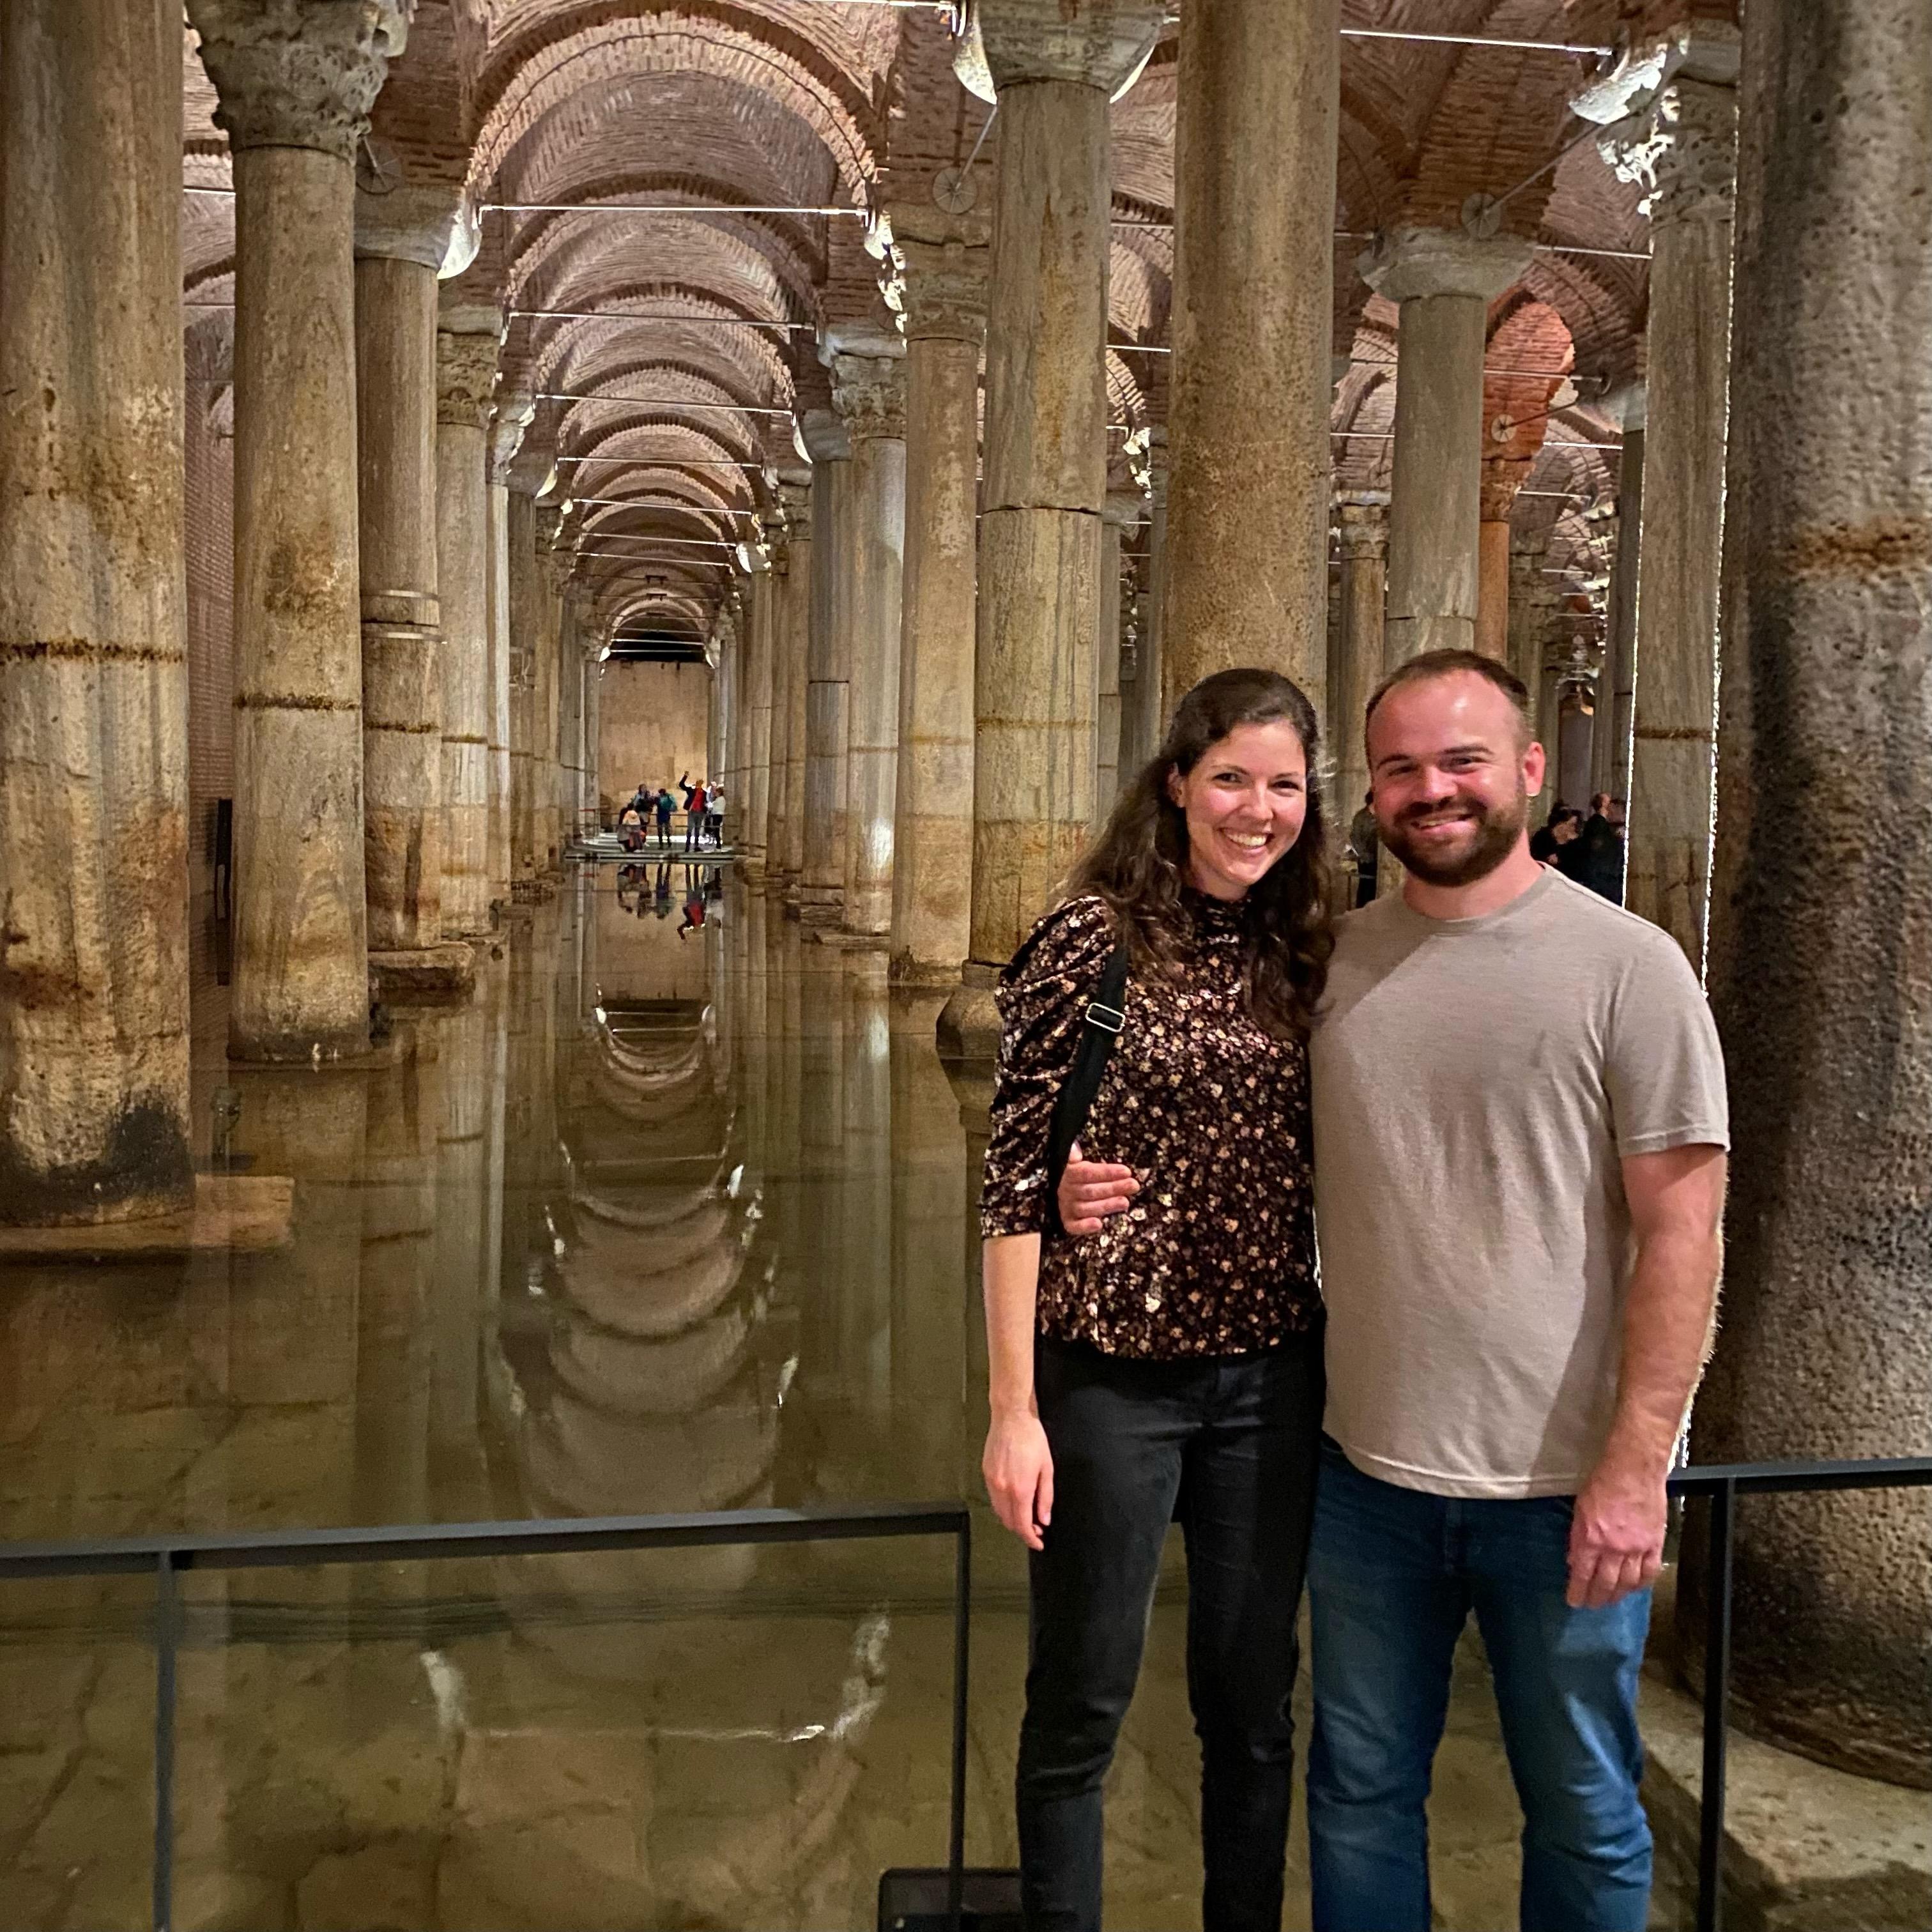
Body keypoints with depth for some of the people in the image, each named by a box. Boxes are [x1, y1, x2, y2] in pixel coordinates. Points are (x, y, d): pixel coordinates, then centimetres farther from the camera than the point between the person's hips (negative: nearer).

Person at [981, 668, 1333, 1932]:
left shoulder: (1304, 954, 5)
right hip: (1113, 1370, -4)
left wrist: (1345, 1364, 7)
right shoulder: (1091, 940, -10)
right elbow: (1018, 1180, -11)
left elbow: (1324, 1170, 12)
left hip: (1273, 1380, 4)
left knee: (1253, 1703, 17)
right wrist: (1015, 1407, -12)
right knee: (1082, 1708, 11)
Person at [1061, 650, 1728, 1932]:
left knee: (1582, 1811, 17)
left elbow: (1681, 1227, -11)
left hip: (1566, 1484, -3)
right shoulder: (1331, 960, 3)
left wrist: (1636, 1461, -15)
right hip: (1368, 1469, 4)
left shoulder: (1627, 965, -9)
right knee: (1361, 1789, 20)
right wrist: (1108, 1185, -5)